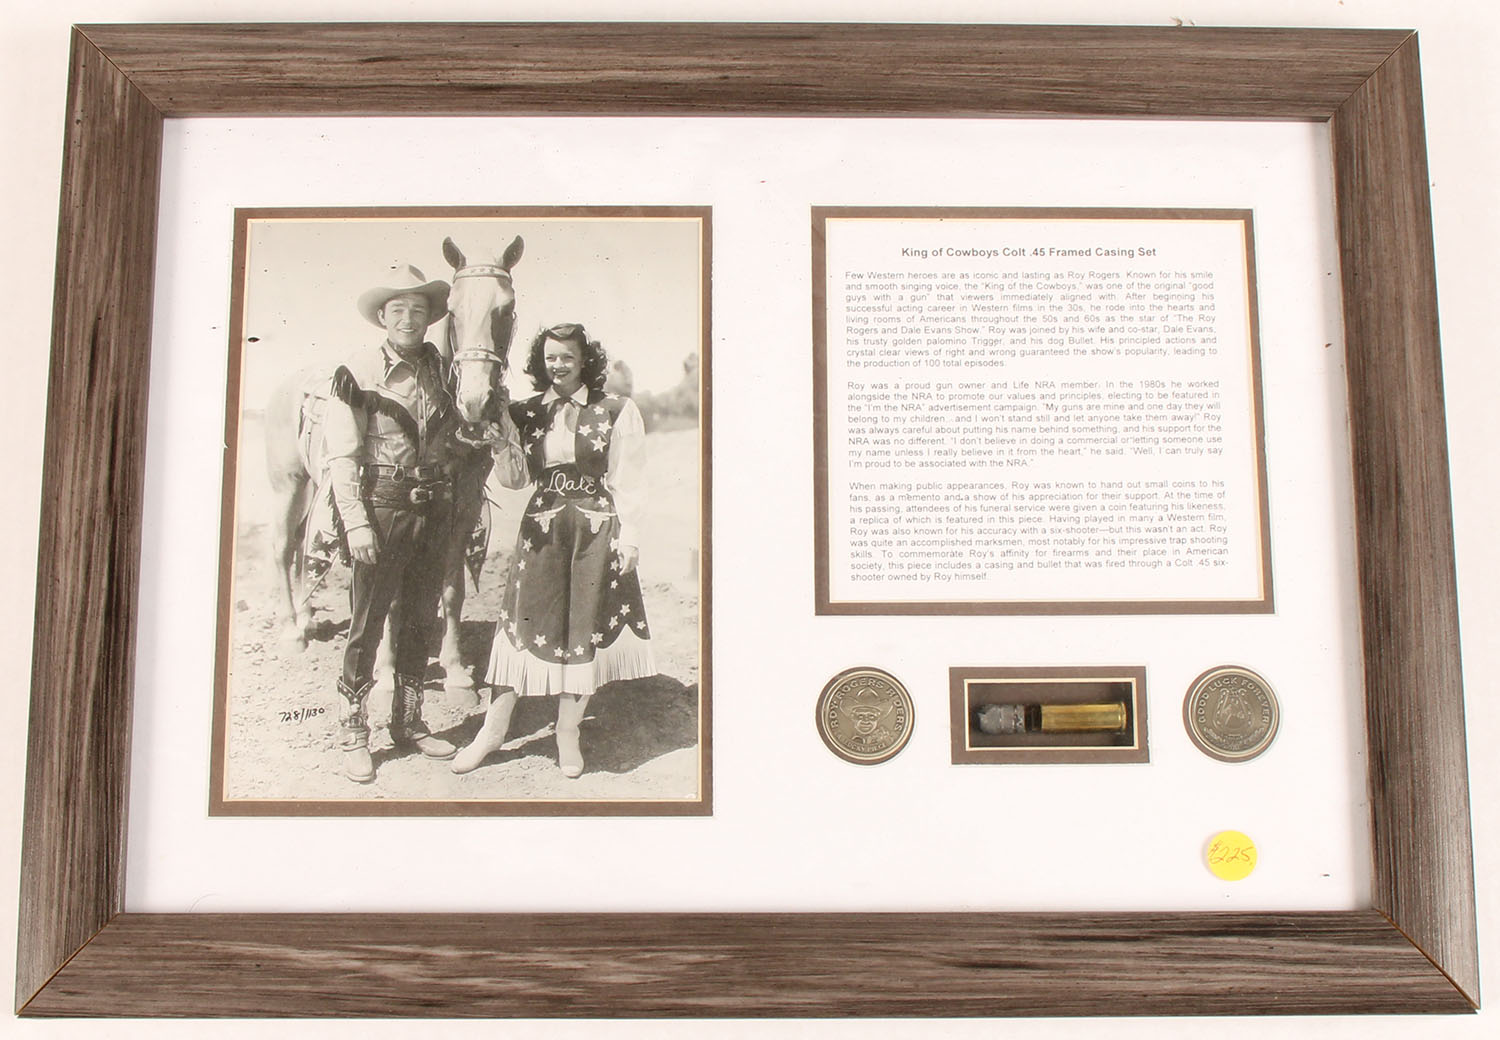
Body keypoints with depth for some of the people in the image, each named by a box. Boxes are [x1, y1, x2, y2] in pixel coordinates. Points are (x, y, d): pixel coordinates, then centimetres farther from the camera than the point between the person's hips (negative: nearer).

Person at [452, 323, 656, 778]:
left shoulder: (616, 411, -1)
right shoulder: (528, 412, 9)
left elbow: (627, 481, -2)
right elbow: (515, 478, 8)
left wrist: (629, 538, -7)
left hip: (595, 531, -2)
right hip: (540, 530, 3)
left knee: (583, 628, 5)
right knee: (520, 623, 2)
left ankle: (568, 734, 19)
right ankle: (494, 728, 14)